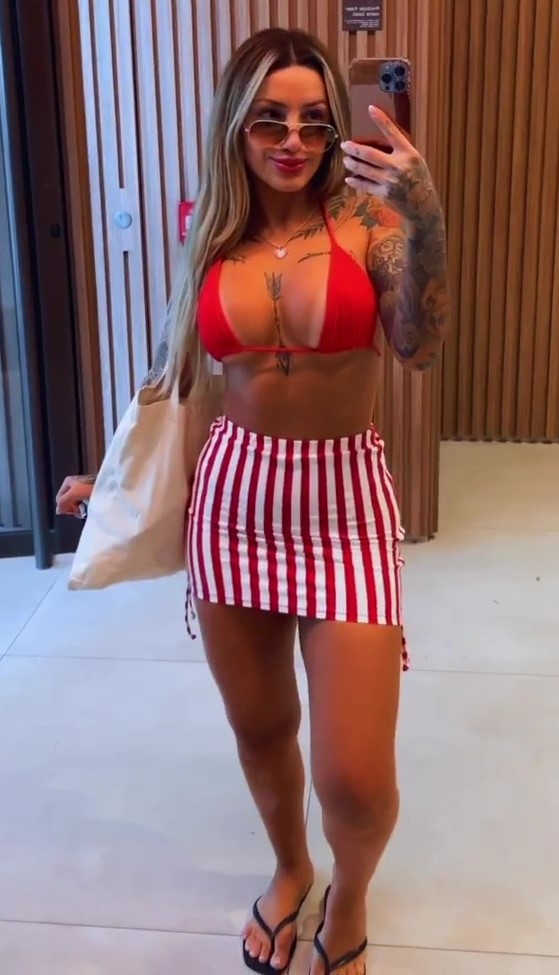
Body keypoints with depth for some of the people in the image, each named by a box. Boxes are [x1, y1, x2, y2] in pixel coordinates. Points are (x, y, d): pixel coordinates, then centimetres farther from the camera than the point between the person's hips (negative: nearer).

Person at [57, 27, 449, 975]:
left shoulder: (366, 215, -5)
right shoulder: (209, 238, 4)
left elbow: (421, 348, -19)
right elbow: (174, 372, 15)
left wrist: (426, 221, -33)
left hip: (345, 503, -3)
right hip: (235, 497, 3)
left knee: (356, 781, -6)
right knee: (259, 730, 17)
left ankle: (349, 895, 30)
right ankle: (288, 870, 49)